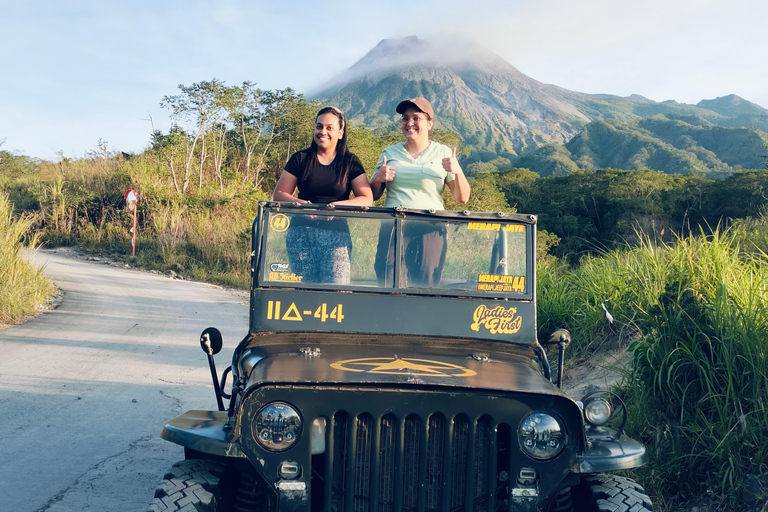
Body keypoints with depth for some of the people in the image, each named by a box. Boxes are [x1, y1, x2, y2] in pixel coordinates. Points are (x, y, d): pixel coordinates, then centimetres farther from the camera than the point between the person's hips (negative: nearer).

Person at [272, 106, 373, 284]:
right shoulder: (301, 159, 9)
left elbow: (367, 199, 3)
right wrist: (300, 203, -11)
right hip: (302, 232, 1)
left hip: (336, 235, -1)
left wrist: (337, 206, -14)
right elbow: (278, 194, 9)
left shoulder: (350, 162, 8)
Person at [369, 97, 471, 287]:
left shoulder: (443, 153, 10)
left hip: (430, 229, -1)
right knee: (386, 282, -8)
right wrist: (378, 178, -3)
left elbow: (462, 198, 5)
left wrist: (457, 171, -11)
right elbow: (372, 196, 17)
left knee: (425, 283, -8)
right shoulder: (390, 152, 15)